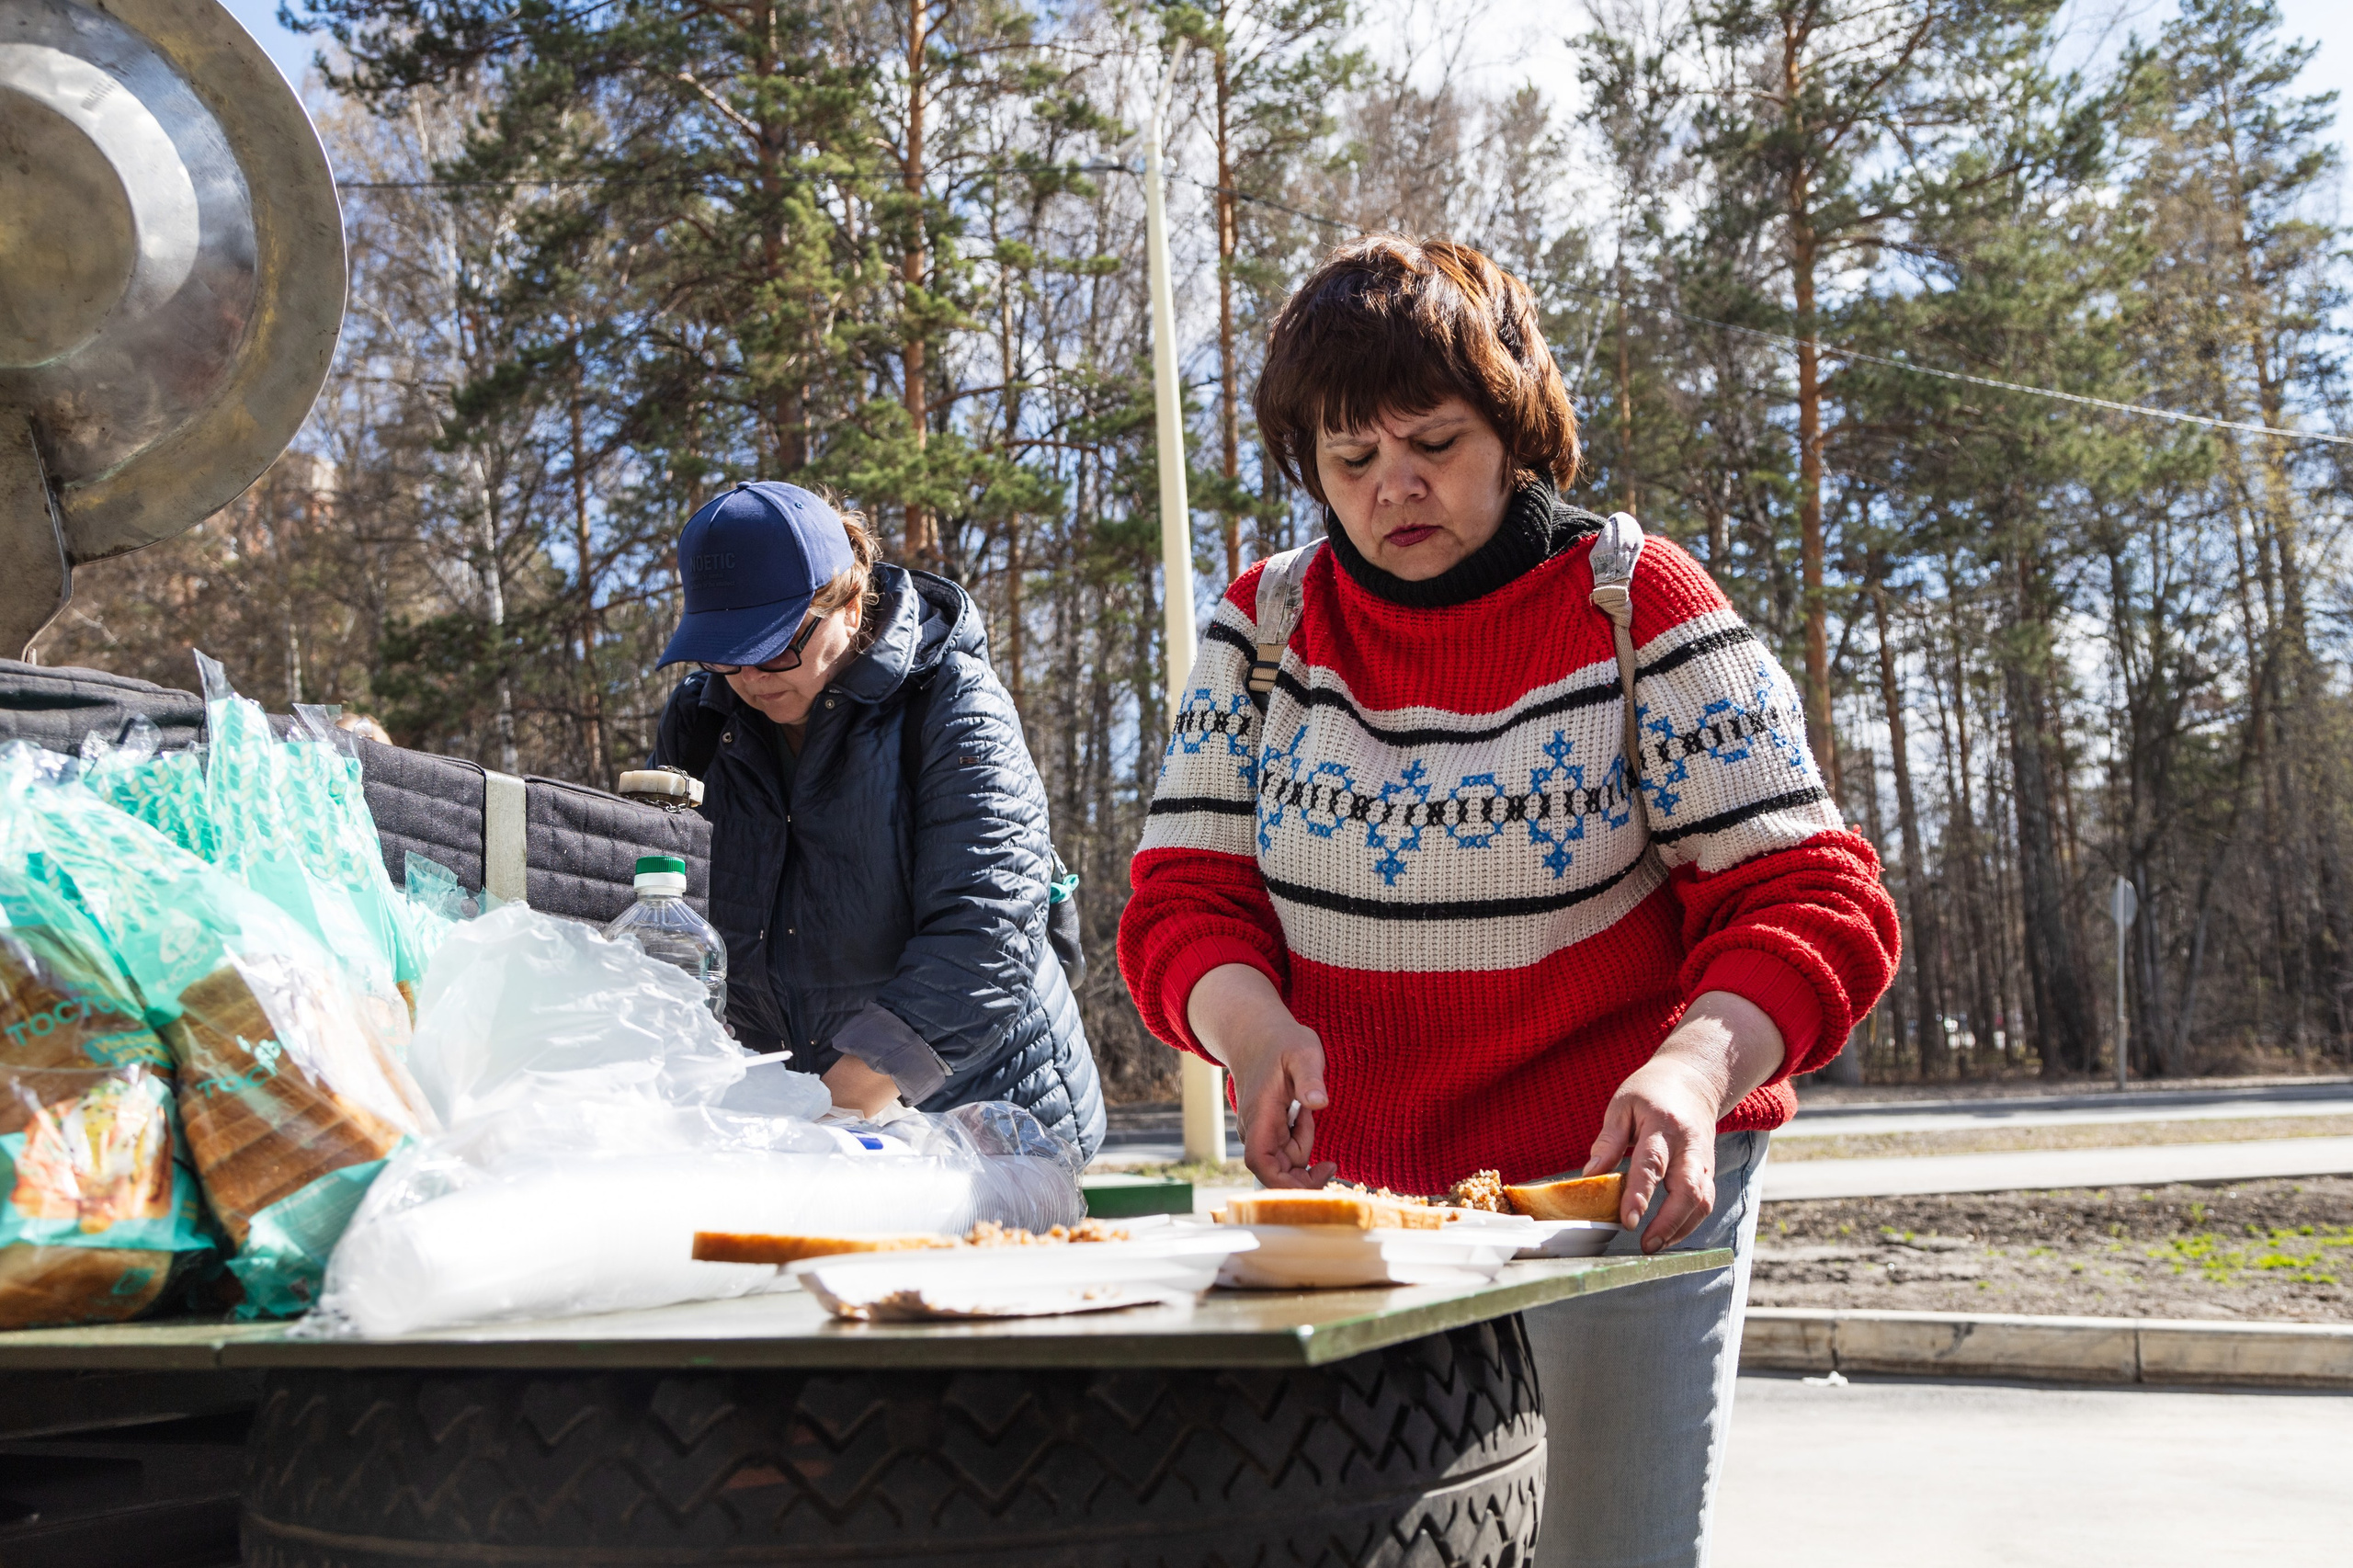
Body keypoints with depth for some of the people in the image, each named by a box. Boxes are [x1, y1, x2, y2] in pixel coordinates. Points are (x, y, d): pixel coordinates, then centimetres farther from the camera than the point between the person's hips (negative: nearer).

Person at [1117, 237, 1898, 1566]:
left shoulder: (1640, 609, -10)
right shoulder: (1263, 625, 1)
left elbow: (1811, 898, -12)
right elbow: (1184, 900, -1)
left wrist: (1695, 1066, -31)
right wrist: (1252, 1022, -24)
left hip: (1618, 1188, -2)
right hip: (1352, 1195, 3)